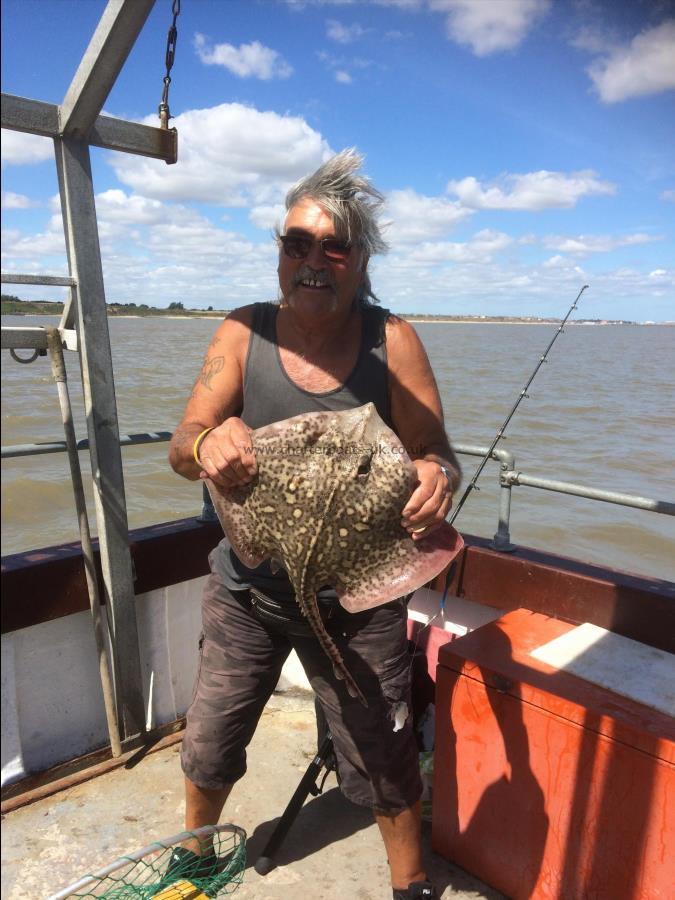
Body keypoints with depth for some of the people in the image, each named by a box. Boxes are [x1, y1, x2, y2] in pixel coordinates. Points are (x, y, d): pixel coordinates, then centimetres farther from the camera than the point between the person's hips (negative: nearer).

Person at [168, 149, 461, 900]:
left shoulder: (392, 340, -12)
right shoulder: (243, 333, -8)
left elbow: (436, 455, -11)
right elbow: (180, 448, -11)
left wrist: (438, 477, -35)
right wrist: (207, 445, -35)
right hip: (246, 589, 3)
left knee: (384, 766, 12)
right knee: (207, 750, 20)